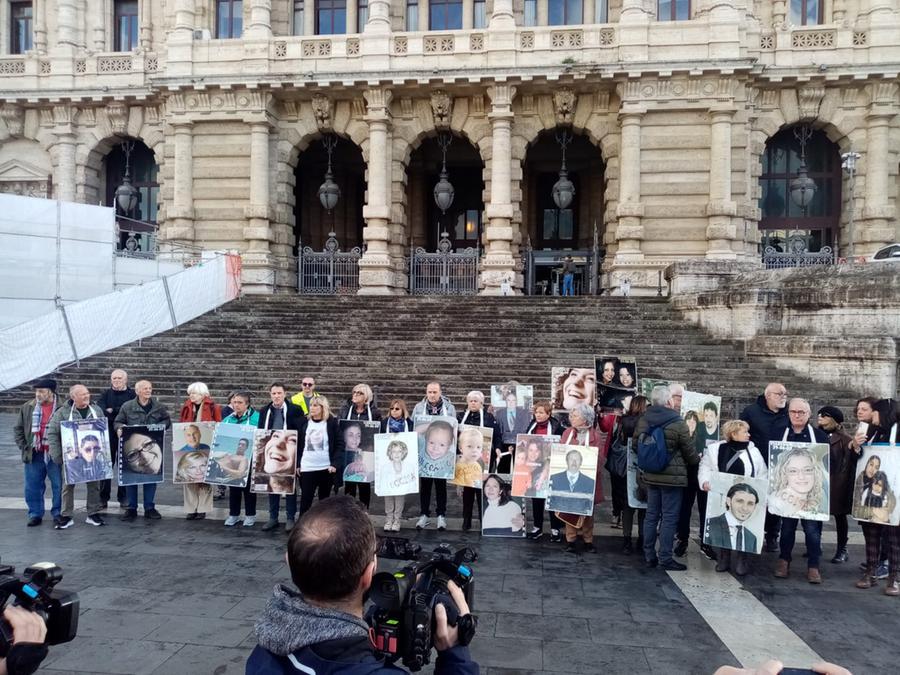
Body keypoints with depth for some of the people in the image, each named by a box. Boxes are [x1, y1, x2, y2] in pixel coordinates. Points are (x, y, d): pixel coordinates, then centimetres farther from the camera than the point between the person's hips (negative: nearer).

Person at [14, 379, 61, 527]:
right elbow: (18, 429, 12)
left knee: (58, 486, 5)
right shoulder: (27, 408, 4)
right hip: (34, 454, 3)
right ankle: (35, 514, 22)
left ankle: (58, 514, 17)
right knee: (33, 486, 9)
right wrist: (23, 446, 3)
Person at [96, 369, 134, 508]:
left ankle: (123, 498, 11)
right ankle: (103, 498, 9)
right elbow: (99, 409, -5)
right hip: (108, 434, 2)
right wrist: (119, 412, -18)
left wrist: (112, 411, -10)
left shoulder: (131, 394, 5)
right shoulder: (106, 394, 12)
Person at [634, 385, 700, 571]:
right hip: (672, 477, -5)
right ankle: (665, 558, 5)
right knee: (669, 518, 1)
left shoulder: (643, 421, -1)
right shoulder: (678, 423, -15)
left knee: (651, 515, 13)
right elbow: (689, 451, -6)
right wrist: (697, 460, 16)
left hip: (650, 475, 6)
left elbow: (635, 444, 7)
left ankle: (649, 555, 19)